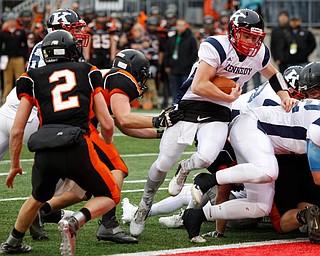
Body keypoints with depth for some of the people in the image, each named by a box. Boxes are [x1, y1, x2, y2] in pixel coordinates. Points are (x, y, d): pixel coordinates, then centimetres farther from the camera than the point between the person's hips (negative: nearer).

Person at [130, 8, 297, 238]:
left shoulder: (260, 53, 1)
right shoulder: (217, 47, -19)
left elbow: (272, 74, 25)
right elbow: (199, 86, -24)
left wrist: (285, 96, 10)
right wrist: (230, 97, -15)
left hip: (218, 115, 3)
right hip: (189, 107, -3)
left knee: (206, 157, -26)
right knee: (164, 163, -1)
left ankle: (185, 169, 10)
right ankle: (145, 204, 26)